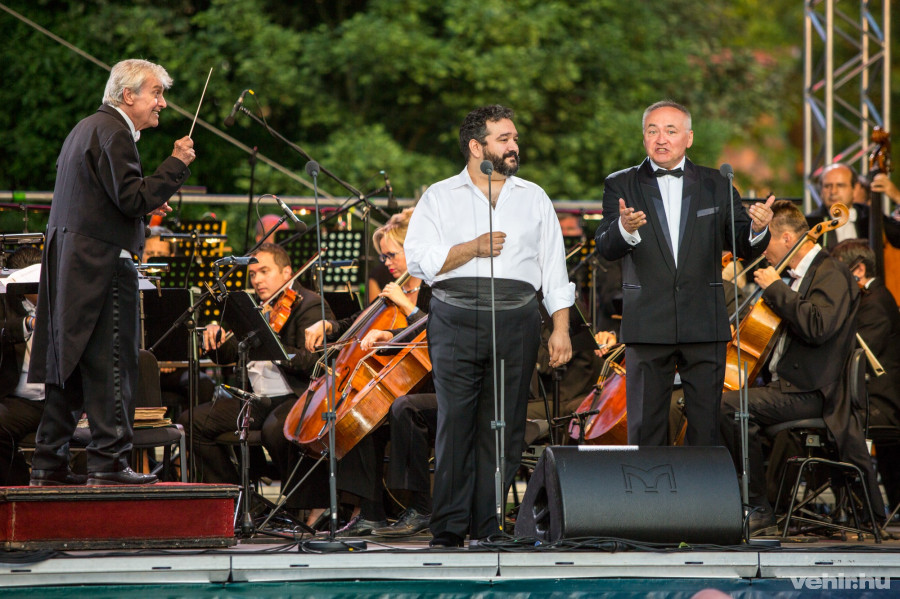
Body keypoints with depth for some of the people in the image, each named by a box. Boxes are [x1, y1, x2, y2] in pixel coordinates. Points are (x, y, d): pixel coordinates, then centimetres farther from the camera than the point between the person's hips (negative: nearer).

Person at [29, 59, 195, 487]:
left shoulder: (86, 128, 20)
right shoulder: (113, 133, -13)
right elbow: (133, 198, -20)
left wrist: (145, 207, 18)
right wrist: (177, 164, -14)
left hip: (68, 266, 10)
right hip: (99, 265, -10)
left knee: (68, 366, 11)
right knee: (111, 365, -8)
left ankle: (49, 462, 12)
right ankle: (109, 461, -9)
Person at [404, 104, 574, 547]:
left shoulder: (533, 199, 17)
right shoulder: (440, 197, 10)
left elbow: (553, 267, 13)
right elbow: (418, 260, -1)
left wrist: (561, 329, 5)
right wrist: (473, 248, -9)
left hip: (516, 320, 2)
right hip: (456, 320, -2)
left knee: (504, 428, -1)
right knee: (455, 424, -7)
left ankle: (488, 528, 3)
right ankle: (449, 529, -4)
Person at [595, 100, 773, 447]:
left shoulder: (716, 186, 9)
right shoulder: (621, 186, 5)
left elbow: (745, 249, 3)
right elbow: (605, 248, -8)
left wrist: (757, 229, -20)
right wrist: (624, 230, -31)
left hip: (705, 327, 1)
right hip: (647, 325, -1)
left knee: (706, 425, 2)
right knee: (646, 427, 2)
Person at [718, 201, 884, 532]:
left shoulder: (832, 275, -11)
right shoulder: (802, 275, 20)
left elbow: (818, 327, -29)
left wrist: (776, 289, -20)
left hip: (808, 392, -11)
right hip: (781, 383, 11)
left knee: (730, 405, -30)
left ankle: (759, 507, -22)